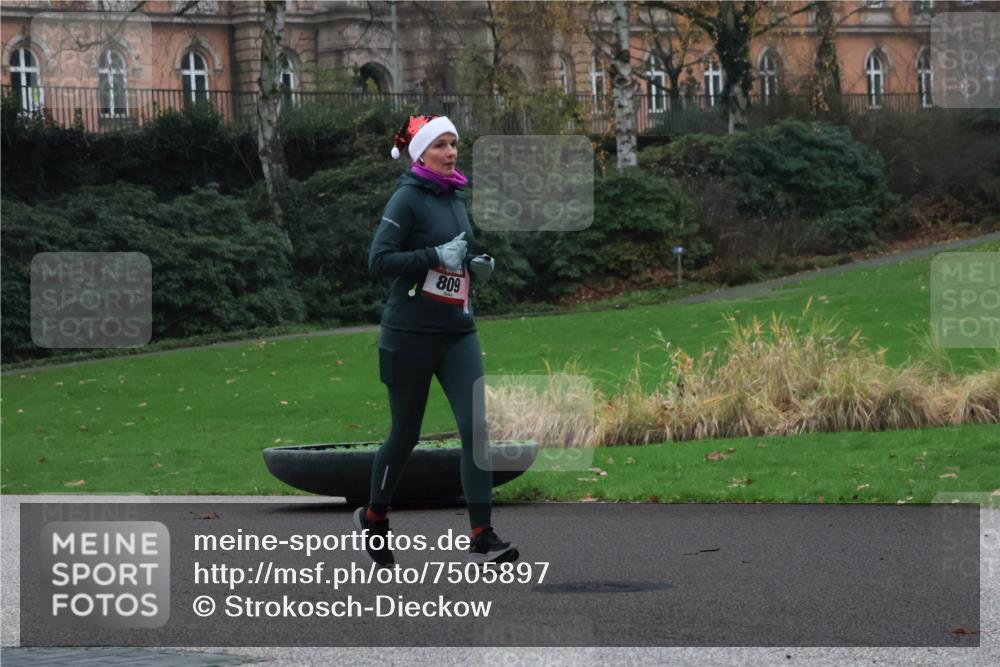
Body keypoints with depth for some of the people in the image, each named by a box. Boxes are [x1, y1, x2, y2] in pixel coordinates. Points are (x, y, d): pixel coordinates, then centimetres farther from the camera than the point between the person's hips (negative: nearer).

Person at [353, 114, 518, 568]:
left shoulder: (457, 197, 11)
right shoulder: (408, 197, -10)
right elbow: (378, 261, -17)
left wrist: (475, 267, 5)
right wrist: (437, 256, -24)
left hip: (458, 330, 6)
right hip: (411, 333, -6)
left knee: (476, 427, -9)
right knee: (405, 434, 6)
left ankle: (482, 538, -11)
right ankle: (374, 517, 31)